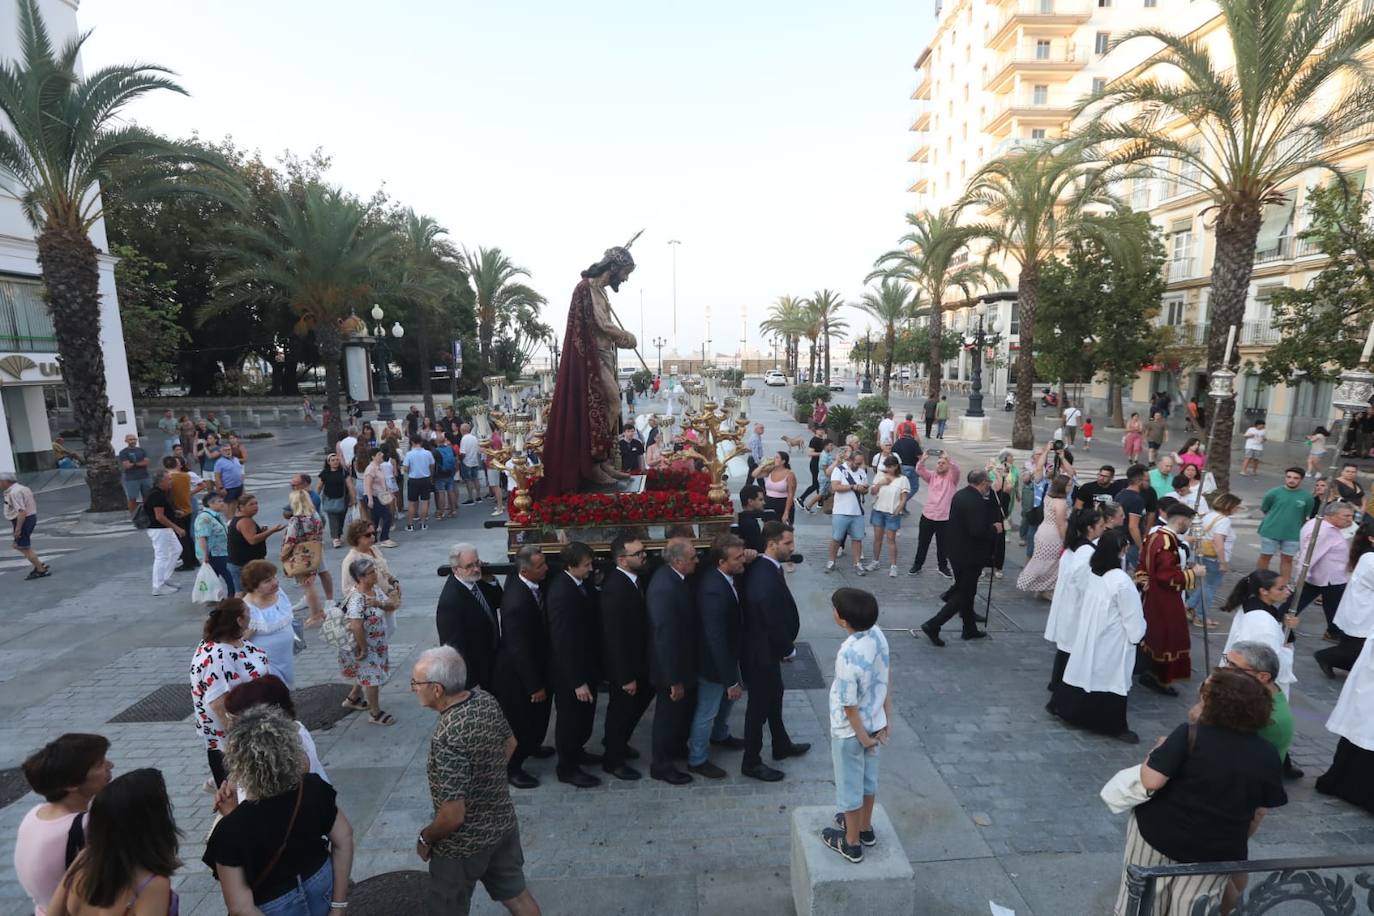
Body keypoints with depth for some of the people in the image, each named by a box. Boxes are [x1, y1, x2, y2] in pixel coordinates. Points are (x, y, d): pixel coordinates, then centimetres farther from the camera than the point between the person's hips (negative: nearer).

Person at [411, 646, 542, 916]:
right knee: (515, 892, 25)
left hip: (465, 842, -6)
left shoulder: (447, 738, -34)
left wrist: (425, 838, -9)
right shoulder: (486, 699, -12)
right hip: (504, 821, 6)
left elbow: (453, 815, -28)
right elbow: (510, 744, 7)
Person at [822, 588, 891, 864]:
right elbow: (884, 682, -1)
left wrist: (863, 737, -8)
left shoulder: (848, 656, -36)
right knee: (868, 778, 27)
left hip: (850, 731, -7)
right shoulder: (877, 634, -13)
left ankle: (852, 843, 36)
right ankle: (865, 828, 48)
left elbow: (849, 706, -24)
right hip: (874, 723, 7)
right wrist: (886, 720, 9)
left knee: (849, 785, 16)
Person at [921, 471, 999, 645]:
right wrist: (995, 529, -10)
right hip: (969, 555, -9)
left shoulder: (959, 495, 5)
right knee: (964, 594, 2)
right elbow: (978, 531, -29)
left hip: (956, 551, 9)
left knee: (966, 590, 20)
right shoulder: (977, 501, -23)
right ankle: (933, 625, -3)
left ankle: (970, 629, 34)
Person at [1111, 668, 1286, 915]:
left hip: (1161, 832, -4)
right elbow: (1259, 813, 5)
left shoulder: (1190, 734, -21)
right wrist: (1235, 840, 21)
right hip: (1218, 851, 4)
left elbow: (1151, 781, -23)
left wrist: (1156, 752, -4)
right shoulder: (1268, 756, -6)